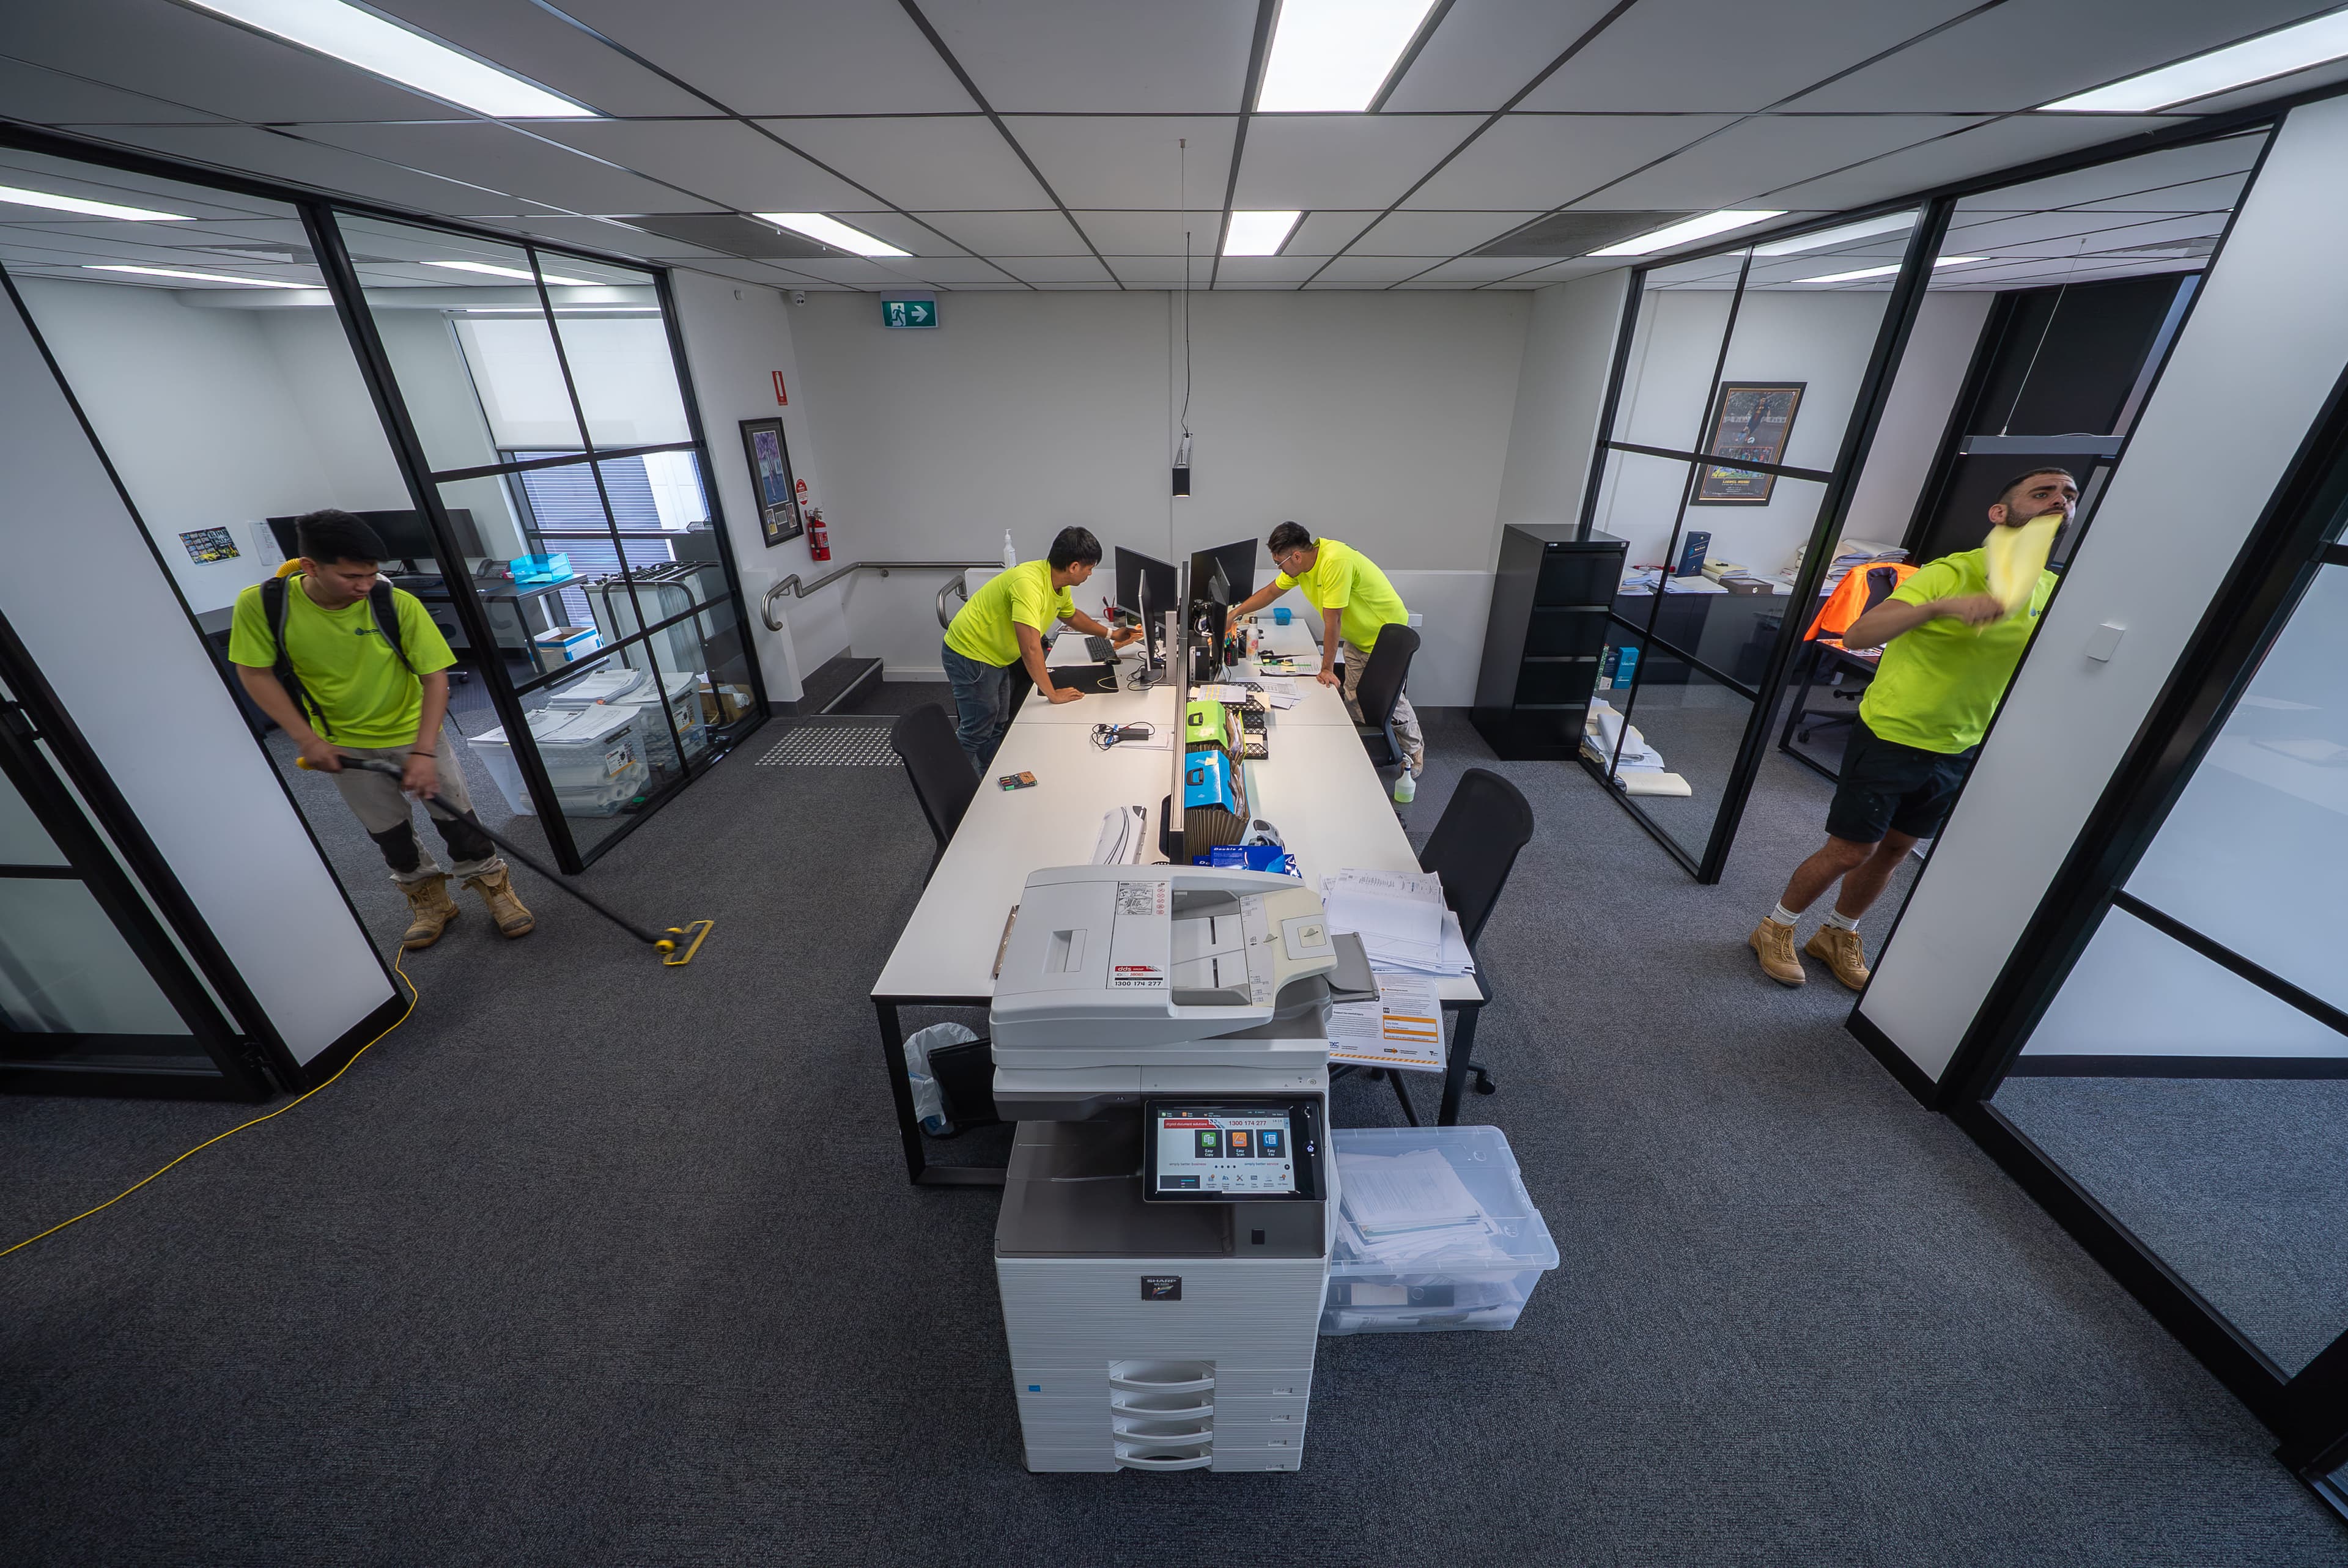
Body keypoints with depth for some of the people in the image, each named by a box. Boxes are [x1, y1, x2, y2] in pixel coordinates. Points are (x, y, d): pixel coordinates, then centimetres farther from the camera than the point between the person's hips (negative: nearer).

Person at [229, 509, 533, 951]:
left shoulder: (397, 603, -22)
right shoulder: (260, 604, -18)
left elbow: (435, 677, -19)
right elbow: (255, 673, -6)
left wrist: (424, 752, -23)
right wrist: (306, 738, -13)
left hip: (413, 731, -2)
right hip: (343, 745, 2)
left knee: (454, 815, 3)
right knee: (387, 831, 13)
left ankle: (492, 886, 22)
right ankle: (427, 897, 32)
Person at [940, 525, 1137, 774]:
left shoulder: (1059, 584, -2)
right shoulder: (1029, 584, -33)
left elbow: (1071, 615, 22)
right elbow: (1031, 650, -37)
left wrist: (1111, 635, 24)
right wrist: (1053, 694, -27)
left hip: (996, 657, 10)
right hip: (970, 654, -10)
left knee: (997, 728, 19)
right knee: (976, 732, -3)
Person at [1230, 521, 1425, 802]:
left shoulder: (1335, 562, -35)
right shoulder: (1300, 563, -8)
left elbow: (1331, 621, -31)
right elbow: (1271, 591, 9)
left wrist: (1327, 669, -25)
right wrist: (1236, 612, 10)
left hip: (1388, 633, -8)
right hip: (1357, 636, 8)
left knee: (1390, 700, 0)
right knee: (1354, 700, 5)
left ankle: (1413, 757, 21)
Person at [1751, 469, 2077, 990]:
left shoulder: (2053, 593, 2)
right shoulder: (1951, 573, -17)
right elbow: (1857, 636, -32)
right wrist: (1943, 607, -45)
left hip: (1956, 753, 6)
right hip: (1889, 737, -6)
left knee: (1893, 850, 16)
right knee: (1849, 851, -1)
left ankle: (1837, 936, 34)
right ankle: (1775, 930, 18)